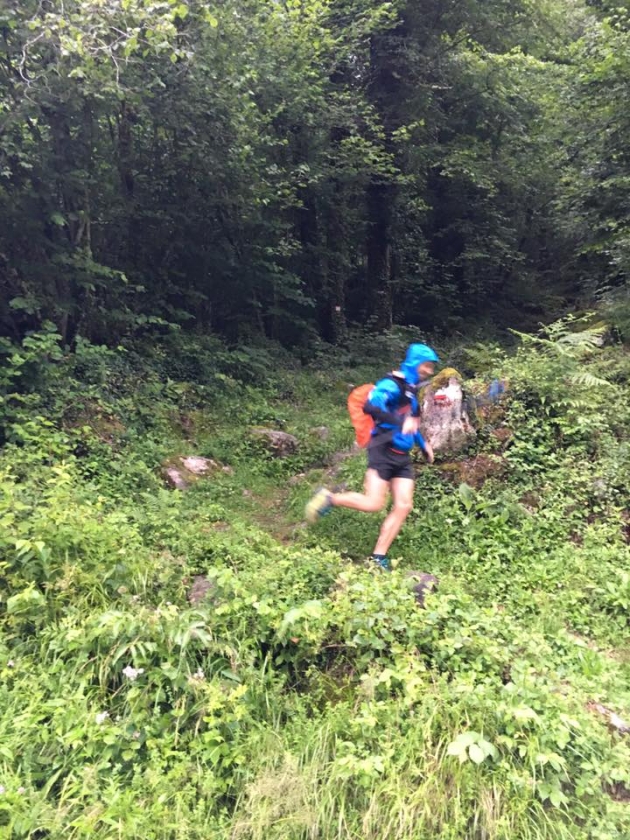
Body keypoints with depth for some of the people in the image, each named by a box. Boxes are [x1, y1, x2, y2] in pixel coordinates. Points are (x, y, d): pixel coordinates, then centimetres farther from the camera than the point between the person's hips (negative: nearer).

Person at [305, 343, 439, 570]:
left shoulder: (412, 391, 17)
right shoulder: (392, 385, -12)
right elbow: (370, 406, -31)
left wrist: (423, 444, 27)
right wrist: (400, 423, -39)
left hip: (402, 458, 9)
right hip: (383, 452, -9)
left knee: (404, 507, -1)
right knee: (373, 504, -15)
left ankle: (379, 556, 6)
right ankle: (329, 498, 8)